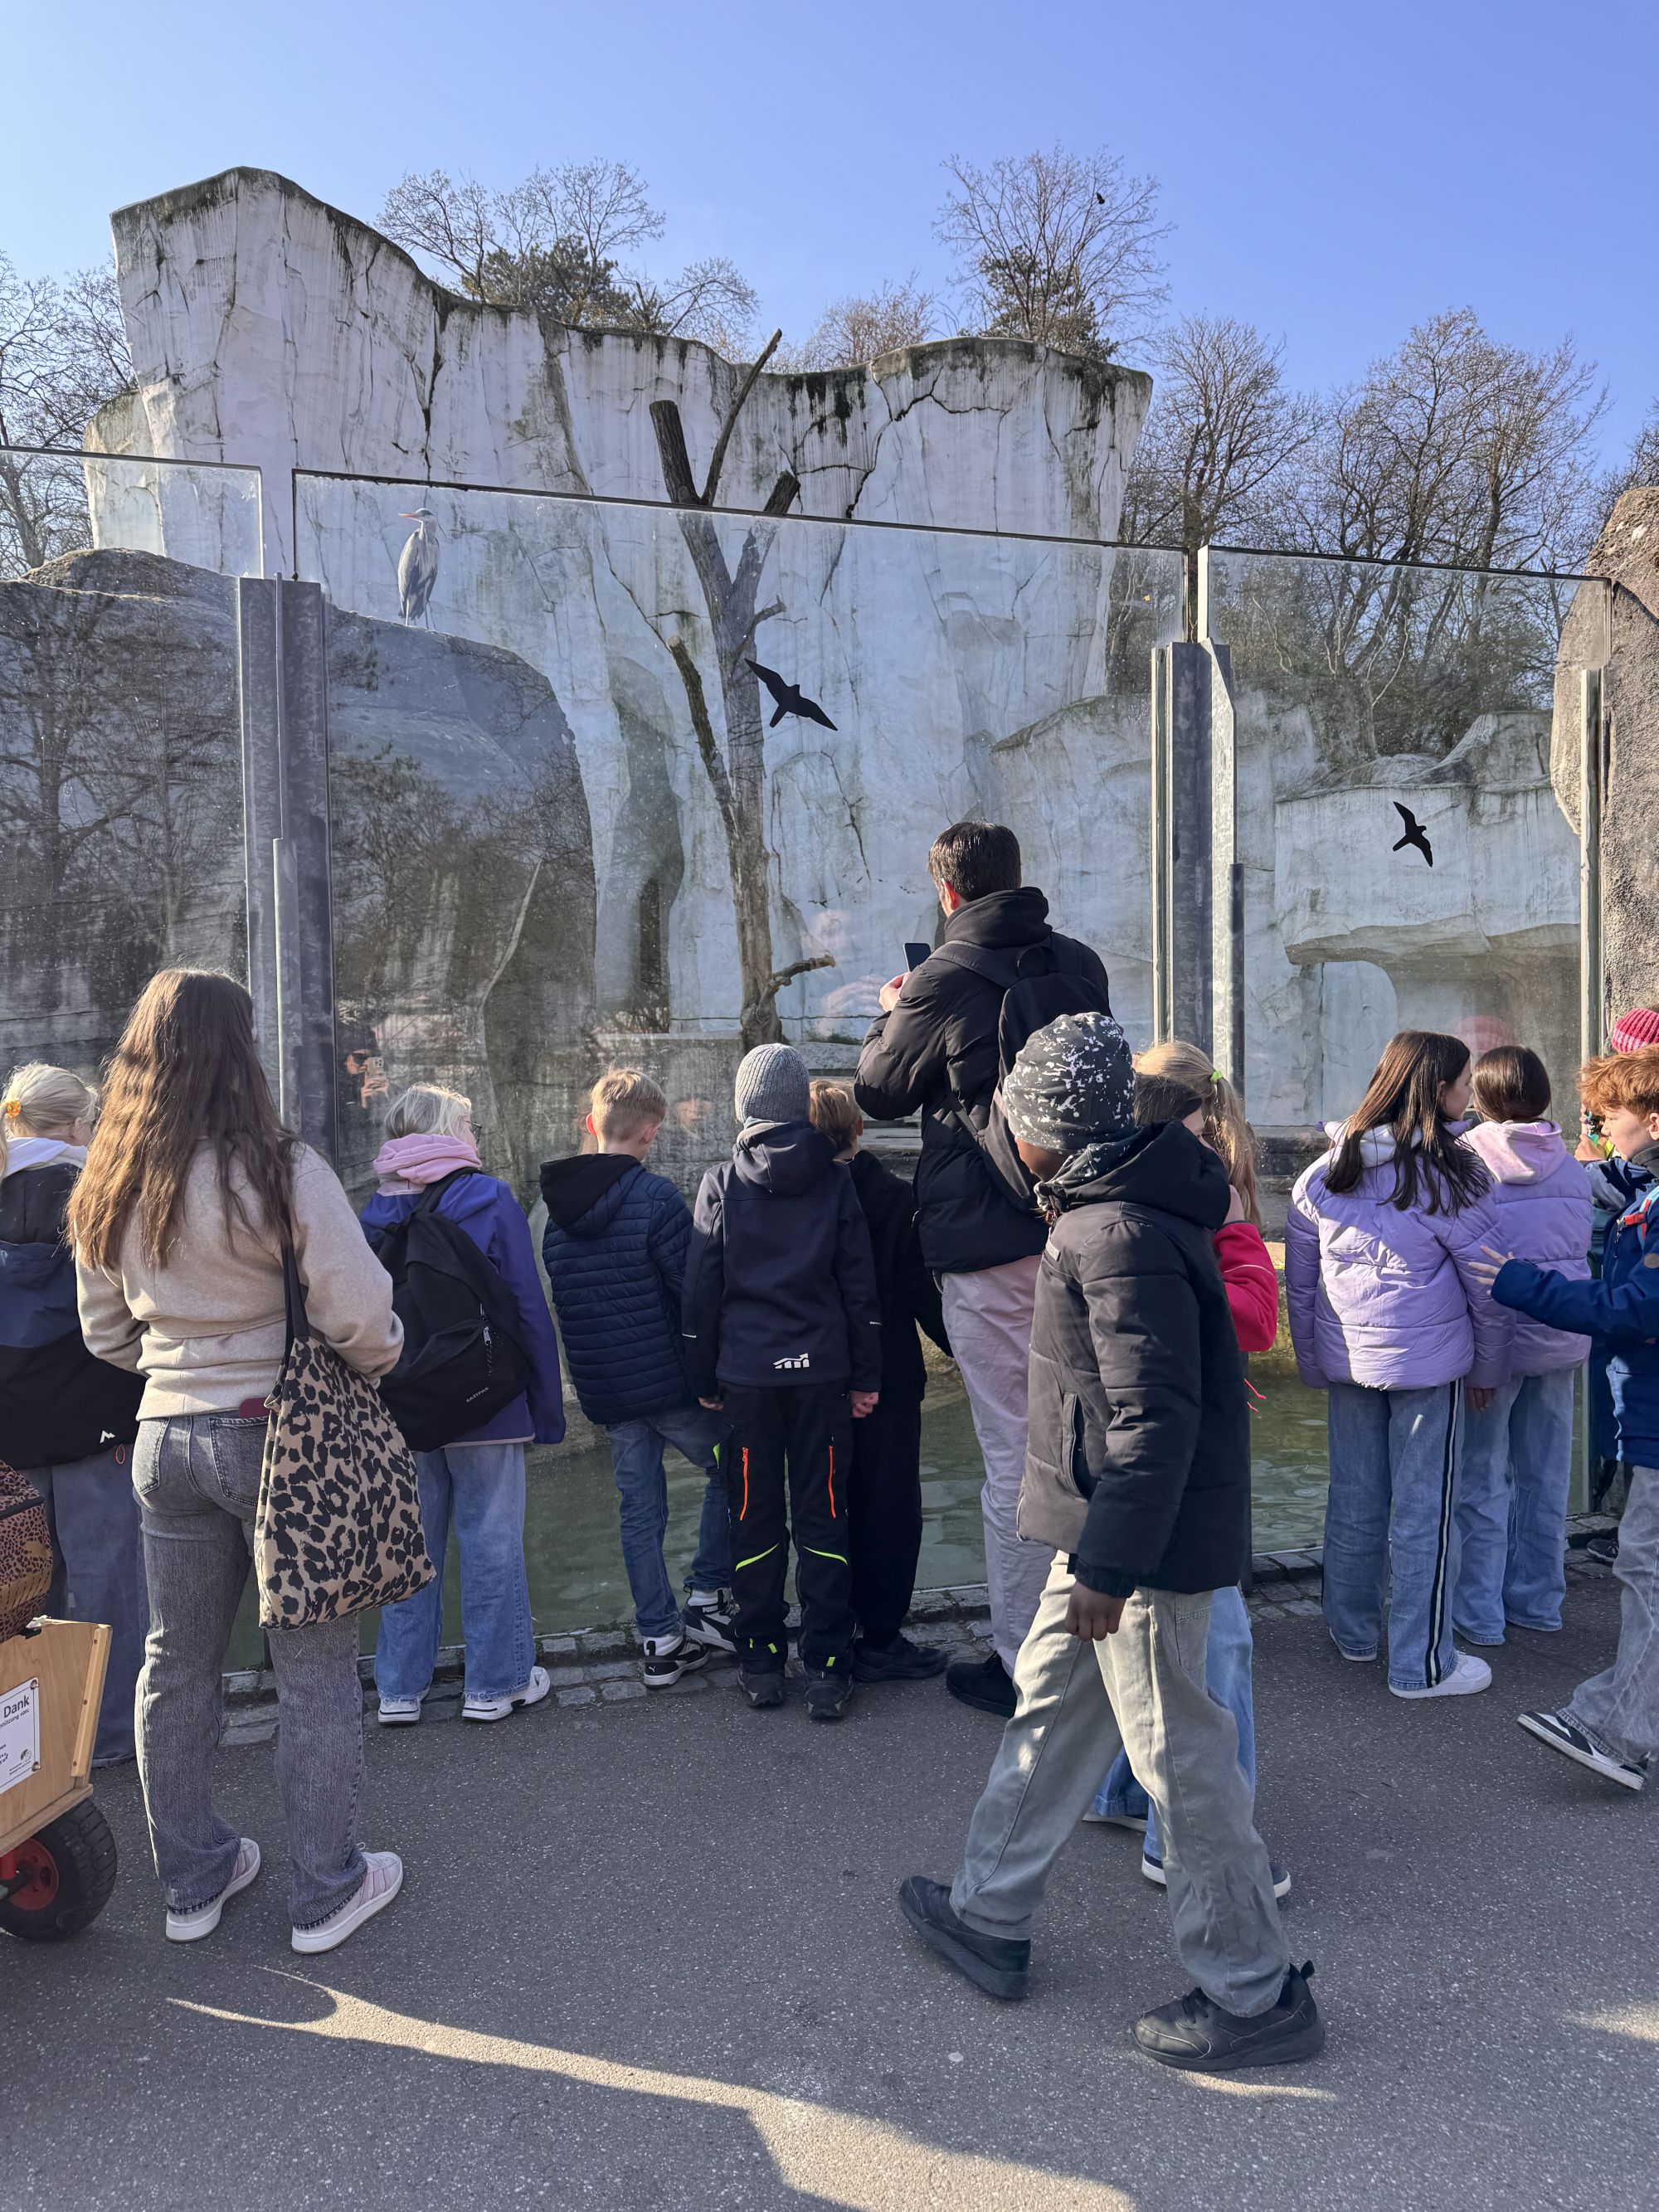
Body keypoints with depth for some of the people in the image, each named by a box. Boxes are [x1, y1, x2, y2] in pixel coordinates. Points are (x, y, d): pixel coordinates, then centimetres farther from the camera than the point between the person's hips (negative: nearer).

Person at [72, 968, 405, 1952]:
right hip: (275, 1430, -6)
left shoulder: (108, 1188, 3)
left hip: (166, 1435, 6)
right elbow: (359, 1313, -19)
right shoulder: (280, 1169, -18)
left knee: (178, 1659, 19)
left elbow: (106, 1334, 12)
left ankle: (192, 1878, 34)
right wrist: (385, 1358, 1)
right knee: (314, 1664, 7)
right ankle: (327, 1888, 20)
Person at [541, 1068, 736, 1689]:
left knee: (639, 1510, 12)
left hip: (603, 1389, 6)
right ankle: (708, 1598, 15)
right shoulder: (655, 1197, -15)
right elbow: (696, 1288, -17)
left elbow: (558, 1301, 13)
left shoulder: (555, 1207, 5)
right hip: (671, 1380, -5)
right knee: (729, 1470, 16)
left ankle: (659, 1640, 17)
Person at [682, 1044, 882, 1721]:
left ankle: (761, 1663, 19)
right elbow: (860, 1289, 1)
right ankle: (827, 1669, 9)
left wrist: (705, 1380, 10)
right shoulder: (835, 1181, 0)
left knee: (754, 1516, 10)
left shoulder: (722, 1183, -2)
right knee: (822, 1516, 7)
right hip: (821, 1372, 1)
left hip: (746, 1374, 0)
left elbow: (701, 1292, 0)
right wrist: (865, 1377, 8)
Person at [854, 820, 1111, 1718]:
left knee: (1013, 1458, 3)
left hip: (988, 1242, -6)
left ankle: (1021, 1665, 15)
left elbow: (877, 1090, 2)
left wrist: (891, 1012, 21)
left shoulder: (944, 981, -10)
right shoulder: (1080, 965, 6)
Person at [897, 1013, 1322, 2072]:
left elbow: (1153, 1418, -27)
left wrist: (1112, 1564, -23)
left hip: (1144, 1542, -10)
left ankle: (1257, 1994, 25)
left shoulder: (1122, 1236, -25)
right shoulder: (1128, 1202, 6)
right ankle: (991, 1914, 38)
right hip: (1110, 1526, 10)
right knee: (1049, 1706, 21)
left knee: (1180, 1755, 5)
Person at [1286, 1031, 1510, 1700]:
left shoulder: (1323, 1173, 2)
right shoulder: (1452, 1179, -12)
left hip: (1346, 1360, 5)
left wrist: (1312, 1362, 16)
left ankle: (1352, 1629, 33)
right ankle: (1421, 1664, 16)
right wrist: (1488, 1368, 9)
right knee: (1425, 1510, 6)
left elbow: (1299, 1280, 7)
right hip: (1428, 1363, -5)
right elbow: (1488, 1288, -5)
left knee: (1354, 1497, 17)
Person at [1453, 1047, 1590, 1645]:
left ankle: (1479, 1612, 12)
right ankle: (1537, 1600, 28)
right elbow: (1581, 1246, 11)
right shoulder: (1568, 1163, 3)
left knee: (1481, 1478, 5)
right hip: (1563, 1335, 6)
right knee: (1545, 1474, 16)